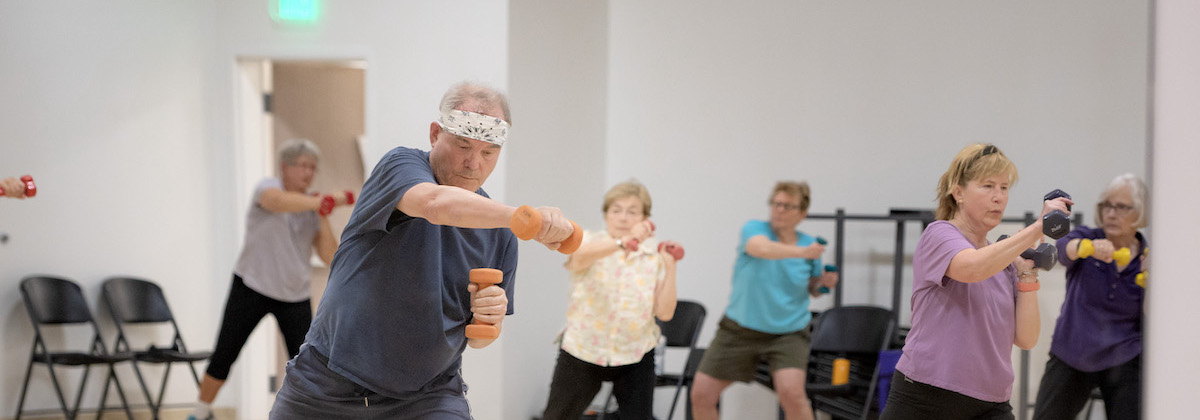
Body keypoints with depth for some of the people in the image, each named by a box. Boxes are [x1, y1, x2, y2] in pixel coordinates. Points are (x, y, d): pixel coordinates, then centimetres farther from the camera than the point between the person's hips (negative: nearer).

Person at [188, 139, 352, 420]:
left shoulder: (313, 209, 1)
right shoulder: (267, 188, -10)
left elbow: (330, 257, -6)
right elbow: (280, 201, -38)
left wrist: (323, 218, -17)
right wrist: (327, 202, -50)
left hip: (295, 295, 3)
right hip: (252, 287, -3)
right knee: (224, 355, 3)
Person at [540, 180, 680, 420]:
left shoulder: (654, 257, 0)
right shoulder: (590, 242, -6)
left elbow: (664, 313, -7)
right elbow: (580, 256, -33)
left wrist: (670, 267, -15)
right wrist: (623, 242, -51)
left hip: (634, 355, 1)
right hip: (583, 349, -1)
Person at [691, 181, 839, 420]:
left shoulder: (809, 244, 0)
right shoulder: (755, 229, -9)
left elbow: (812, 289, 15)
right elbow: (762, 248, -34)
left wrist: (823, 283, -7)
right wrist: (801, 252, -48)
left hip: (789, 331, 0)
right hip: (739, 329, 0)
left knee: (791, 392, -26)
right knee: (701, 395, 0)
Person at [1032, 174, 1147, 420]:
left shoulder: (1147, 259, -2)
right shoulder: (1087, 237, -4)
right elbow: (1064, 248, -30)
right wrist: (1090, 247, -52)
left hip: (1123, 361, 0)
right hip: (1070, 358, 0)